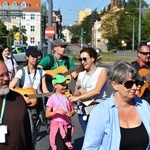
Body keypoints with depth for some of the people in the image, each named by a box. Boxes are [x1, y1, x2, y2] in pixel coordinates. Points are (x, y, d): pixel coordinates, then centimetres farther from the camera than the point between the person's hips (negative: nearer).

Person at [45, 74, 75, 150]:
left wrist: (71, 113, -11)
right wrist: (56, 111, -23)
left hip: (67, 125, 5)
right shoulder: (52, 98, -7)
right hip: (57, 125, -5)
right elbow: (47, 114, -8)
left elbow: (73, 110, 11)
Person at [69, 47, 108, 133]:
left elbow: (97, 90, -11)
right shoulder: (81, 74, 15)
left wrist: (78, 97, -10)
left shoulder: (102, 71, 0)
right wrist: (79, 92, -11)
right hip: (82, 110, 5)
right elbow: (76, 93, 13)